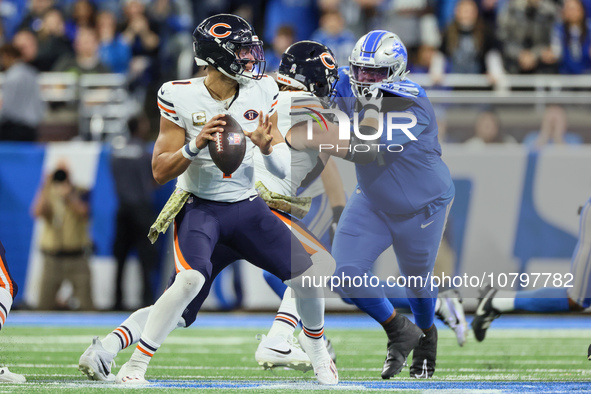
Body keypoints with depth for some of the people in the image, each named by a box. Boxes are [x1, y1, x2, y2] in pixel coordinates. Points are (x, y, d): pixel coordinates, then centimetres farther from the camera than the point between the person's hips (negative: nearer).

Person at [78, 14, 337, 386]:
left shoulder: (262, 94, -2)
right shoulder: (180, 98, -12)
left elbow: (285, 170, 2)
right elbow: (161, 171, -10)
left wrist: (267, 146, -20)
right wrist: (195, 146, -26)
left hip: (248, 208, 4)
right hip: (199, 209, -4)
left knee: (308, 277, -6)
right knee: (189, 281, -31)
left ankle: (315, 346, 25)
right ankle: (135, 366, -20)